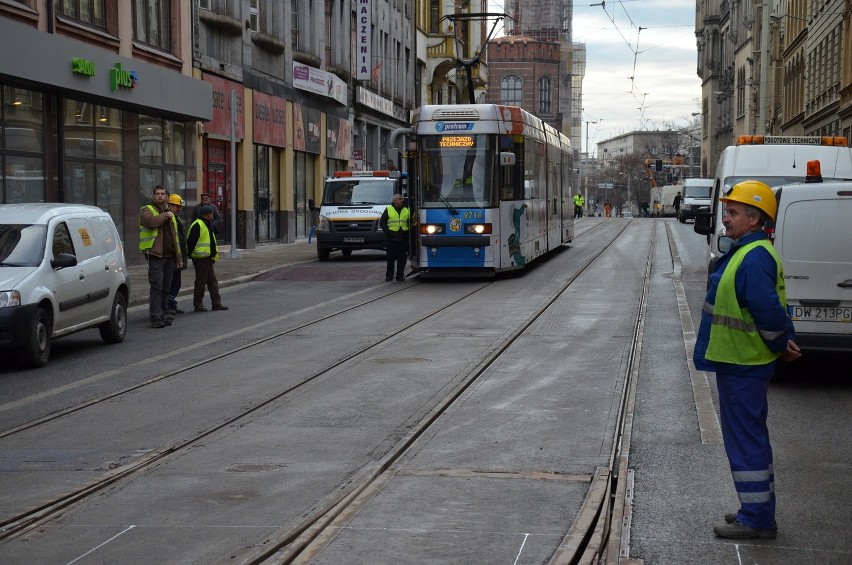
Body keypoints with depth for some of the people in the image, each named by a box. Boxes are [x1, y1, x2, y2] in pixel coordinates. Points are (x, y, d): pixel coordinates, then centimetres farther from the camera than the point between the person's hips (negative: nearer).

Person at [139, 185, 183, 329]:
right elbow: (151, 221, -24)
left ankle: (164, 314, 16)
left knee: (166, 288, 9)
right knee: (157, 287, -10)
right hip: (155, 255, -7)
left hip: (169, 256, 7)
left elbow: (175, 237, 25)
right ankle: (156, 318, -11)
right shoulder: (146, 210, 1)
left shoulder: (170, 214, 22)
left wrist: (179, 257, 20)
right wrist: (165, 216, -7)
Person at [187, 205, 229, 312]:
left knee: (213, 281, 10)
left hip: (208, 258, 10)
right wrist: (191, 255, -16)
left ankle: (216, 303, 13)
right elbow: (191, 242, -18)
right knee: (201, 282, -4)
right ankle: (198, 304, 4)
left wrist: (213, 256, 21)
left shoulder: (208, 225, 19)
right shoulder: (197, 225, -14)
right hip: (200, 258, -10)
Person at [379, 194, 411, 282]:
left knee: (402, 257, 0)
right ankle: (389, 275, 6)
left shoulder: (406, 210, 14)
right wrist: (388, 232, -7)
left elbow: (410, 223, 19)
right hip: (391, 237, -2)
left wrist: (408, 231, 0)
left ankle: (400, 276, 6)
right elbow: (382, 222, 5)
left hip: (403, 238, 3)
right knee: (391, 257, -2)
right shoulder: (388, 210, 5)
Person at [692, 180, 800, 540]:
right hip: (739, 362, 11)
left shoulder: (754, 258, -22)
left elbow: (769, 311, -26)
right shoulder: (746, 253, 12)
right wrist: (783, 342, 9)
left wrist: (781, 345, -11)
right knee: (749, 438, 18)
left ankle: (756, 519, 4)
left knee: (746, 441, -3)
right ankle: (758, 512, 28)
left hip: (742, 367, -11)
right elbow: (771, 311, 18)